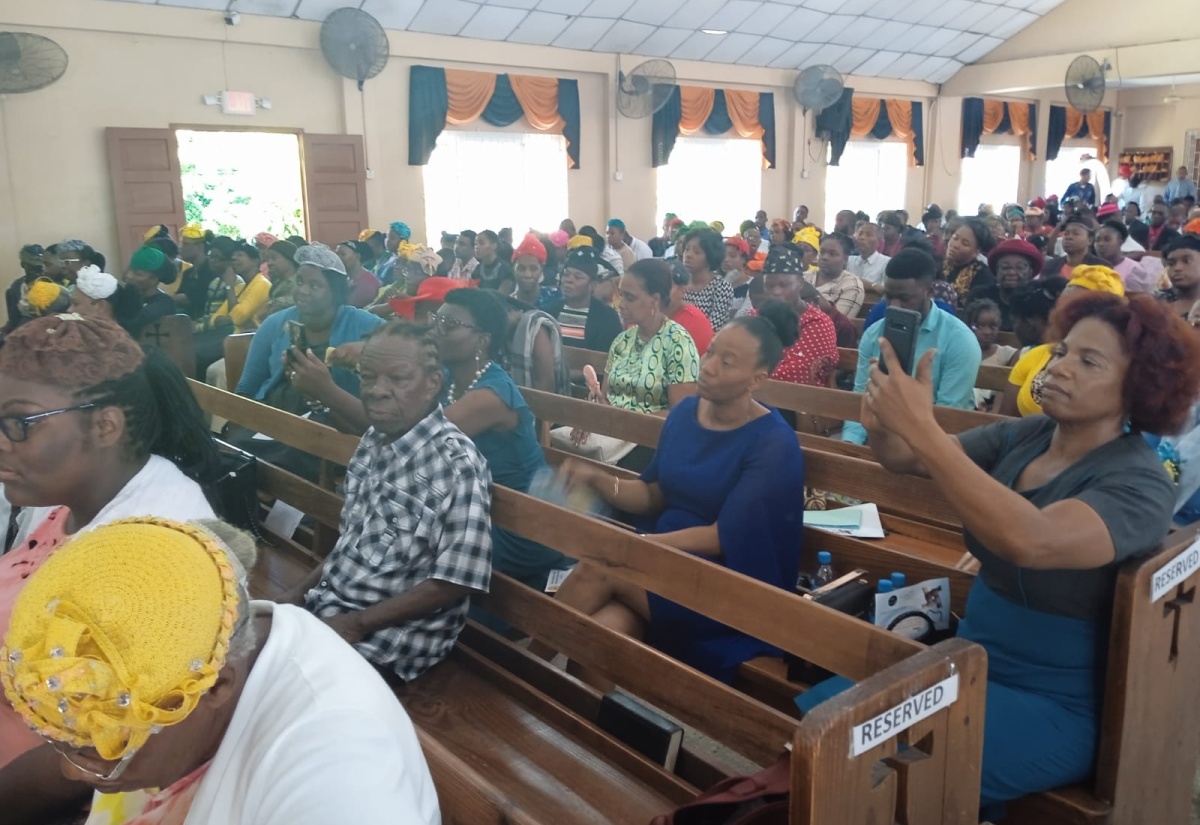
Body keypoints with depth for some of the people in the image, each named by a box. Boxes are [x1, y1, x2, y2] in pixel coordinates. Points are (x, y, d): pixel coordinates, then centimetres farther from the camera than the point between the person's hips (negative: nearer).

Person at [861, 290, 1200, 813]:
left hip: (1054, 707, -6)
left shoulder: (1139, 484, -18)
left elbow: (1031, 541, -38)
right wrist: (883, 426, -33)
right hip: (970, 664, 6)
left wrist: (921, 427, -41)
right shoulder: (1019, 437, 0)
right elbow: (905, 459, -9)